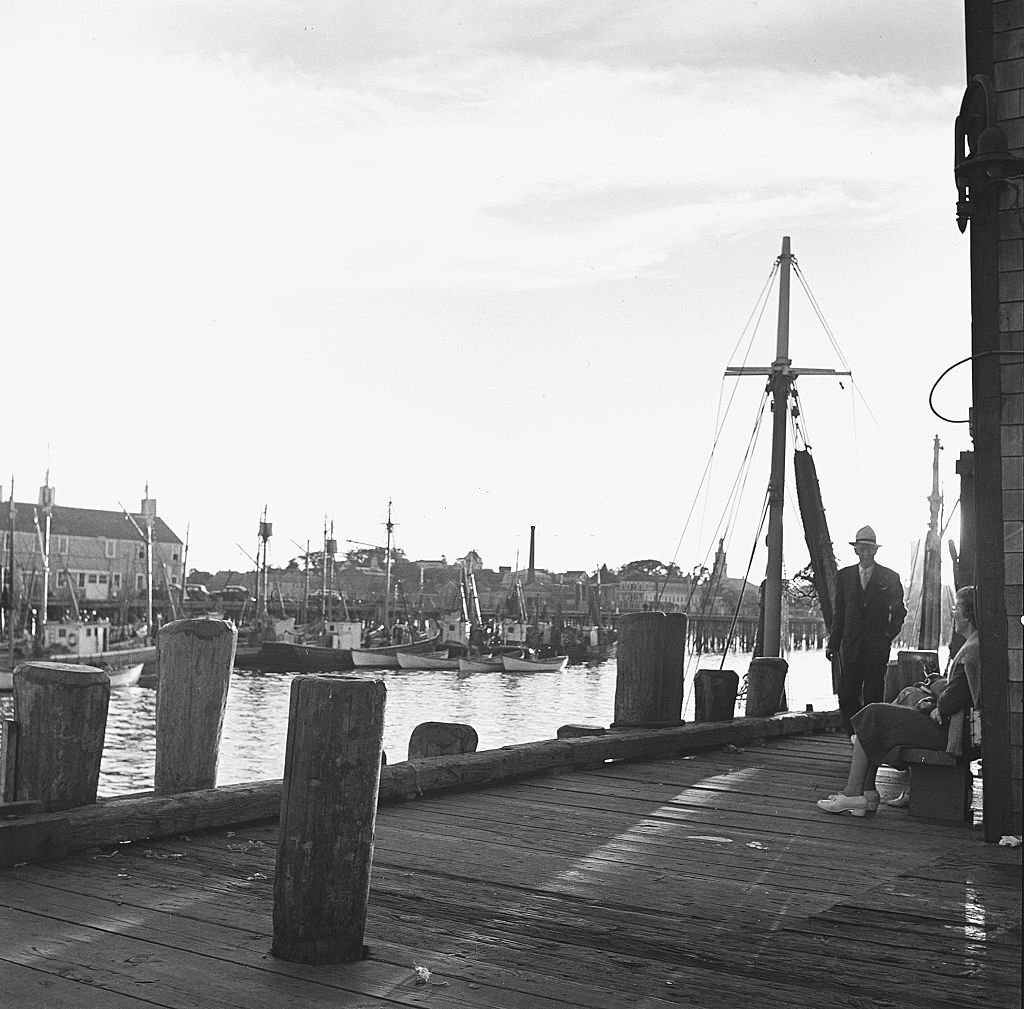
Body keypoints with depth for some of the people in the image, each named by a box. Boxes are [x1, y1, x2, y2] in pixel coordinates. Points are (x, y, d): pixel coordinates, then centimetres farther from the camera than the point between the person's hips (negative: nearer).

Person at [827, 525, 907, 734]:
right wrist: (833, 643, 7)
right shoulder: (844, 576, 11)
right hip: (851, 645, 2)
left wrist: (891, 631, -6)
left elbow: (899, 610, 11)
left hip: (877, 646, -2)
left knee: (873, 696, -3)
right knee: (846, 694, -4)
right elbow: (838, 613, 12)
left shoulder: (890, 577, 5)